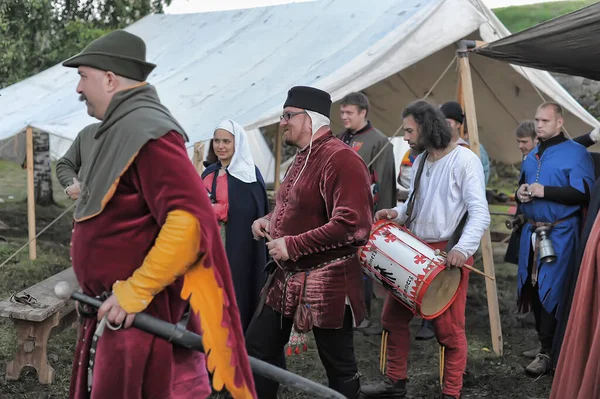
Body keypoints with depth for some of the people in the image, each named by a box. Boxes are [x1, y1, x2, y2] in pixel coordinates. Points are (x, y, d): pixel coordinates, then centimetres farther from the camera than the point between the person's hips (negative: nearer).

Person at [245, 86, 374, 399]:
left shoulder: (341, 159, -19)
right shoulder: (303, 157, 13)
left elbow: (351, 225, -29)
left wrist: (293, 246, -25)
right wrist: (271, 219, 8)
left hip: (327, 282, -10)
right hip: (289, 278, 10)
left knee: (339, 367, 4)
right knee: (257, 348, 14)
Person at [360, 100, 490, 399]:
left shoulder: (464, 161, -13)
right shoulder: (420, 161, 13)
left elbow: (480, 213, -19)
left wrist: (462, 248, -33)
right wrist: (397, 213, 0)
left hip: (449, 254, -8)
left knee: (448, 327, -1)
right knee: (393, 316, 12)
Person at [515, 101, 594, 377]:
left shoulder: (576, 153, -7)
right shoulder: (532, 156, 16)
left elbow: (584, 193, -18)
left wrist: (545, 192, -22)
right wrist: (521, 194, 2)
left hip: (560, 235, -7)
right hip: (532, 232, 7)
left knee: (552, 291, -6)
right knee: (534, 289, 10)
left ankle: (549, 351, 1)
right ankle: (543, 341, 23)